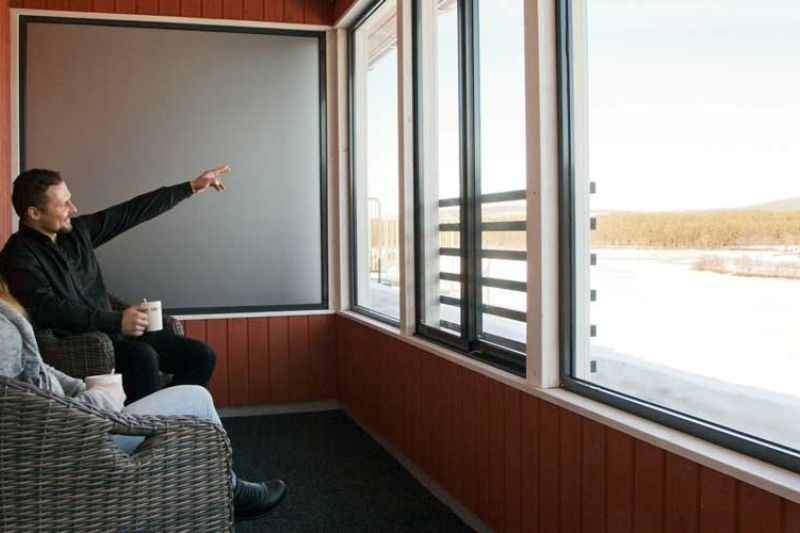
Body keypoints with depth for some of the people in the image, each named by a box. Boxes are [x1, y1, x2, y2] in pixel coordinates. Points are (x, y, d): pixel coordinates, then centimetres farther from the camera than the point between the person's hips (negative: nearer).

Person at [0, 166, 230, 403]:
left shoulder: (77, 230, 10)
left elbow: (131, 212, 14)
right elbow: (48, 310, -24)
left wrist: (191, 187, 15)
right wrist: (117, 321, -32)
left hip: (111, 331, 8)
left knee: (201, 355, -6)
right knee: (142, 356, -36)